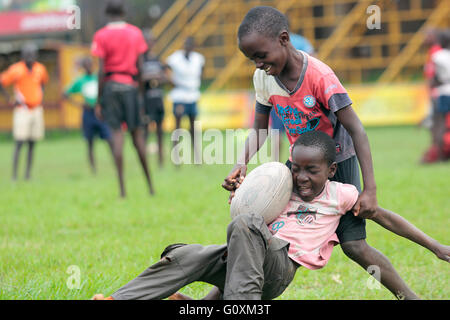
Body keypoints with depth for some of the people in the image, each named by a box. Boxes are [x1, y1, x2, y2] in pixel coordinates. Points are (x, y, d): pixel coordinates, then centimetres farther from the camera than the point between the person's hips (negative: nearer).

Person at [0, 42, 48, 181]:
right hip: (22, 111, -5)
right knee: (19, 143, -10)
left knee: (32, 144, 6)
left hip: (36, 109, 5)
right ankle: (14, 176, -10)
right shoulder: (16, 70, -11)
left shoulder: (40, 69, 5)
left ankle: (28, 175, 10)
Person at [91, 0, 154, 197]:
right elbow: (140, 66, 5)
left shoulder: (101, 36, -3)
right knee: (137, 134, 9)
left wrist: (98, 101, -3)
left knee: (116, 134, -2)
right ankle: (150, 185, 12)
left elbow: (101, 71, -7)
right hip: (130, 85, 2)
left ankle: (122, 188, -7)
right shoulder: (136, 33, 6)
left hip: (110, 85, -2)